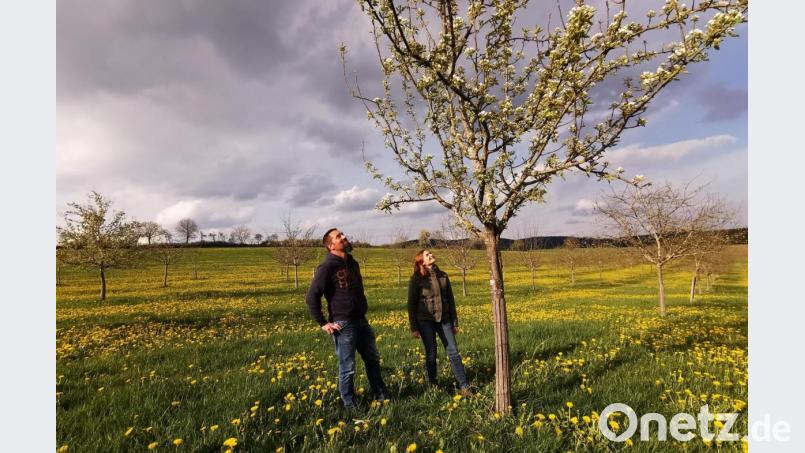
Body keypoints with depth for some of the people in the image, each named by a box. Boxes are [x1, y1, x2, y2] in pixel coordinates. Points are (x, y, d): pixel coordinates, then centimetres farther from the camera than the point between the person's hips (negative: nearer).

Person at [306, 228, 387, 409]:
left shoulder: (353, 263, 9)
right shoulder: (327, 267, -14)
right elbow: (311, 297, -17)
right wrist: (323, 323, -15)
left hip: (361, 320, 8)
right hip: (343, 324, -7)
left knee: (373, 359, 18)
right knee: (347, 368, 4)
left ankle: (381, 397, 34)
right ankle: (350, 406, 22)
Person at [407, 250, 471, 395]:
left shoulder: (443, 276, 7)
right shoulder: (417, 279, -5)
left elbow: (451, 299, 12)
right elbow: (411, 304, -4)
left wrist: (455, 322, 11)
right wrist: (414, 327, -6)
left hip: (444, 319, 3)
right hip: (426, 321, -3)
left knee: (453, 352, 0)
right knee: (431, 354, 5)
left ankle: (464, 386, 6)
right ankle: (433, 385, 23)